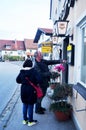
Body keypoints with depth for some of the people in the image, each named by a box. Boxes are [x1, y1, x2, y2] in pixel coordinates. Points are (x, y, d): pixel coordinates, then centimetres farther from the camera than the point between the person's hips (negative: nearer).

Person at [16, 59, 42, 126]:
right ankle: (30, 121, 20)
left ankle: (25, 119, 31)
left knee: (25, 105, 18)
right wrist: (35, 83, -4)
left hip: (23, 90, 4)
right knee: (30, 105, 7)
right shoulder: (33, 71, -15)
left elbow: (18, 80, 6)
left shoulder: (22, 71, -2)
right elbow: (39, 79, -22)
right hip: (31, 90, -4)